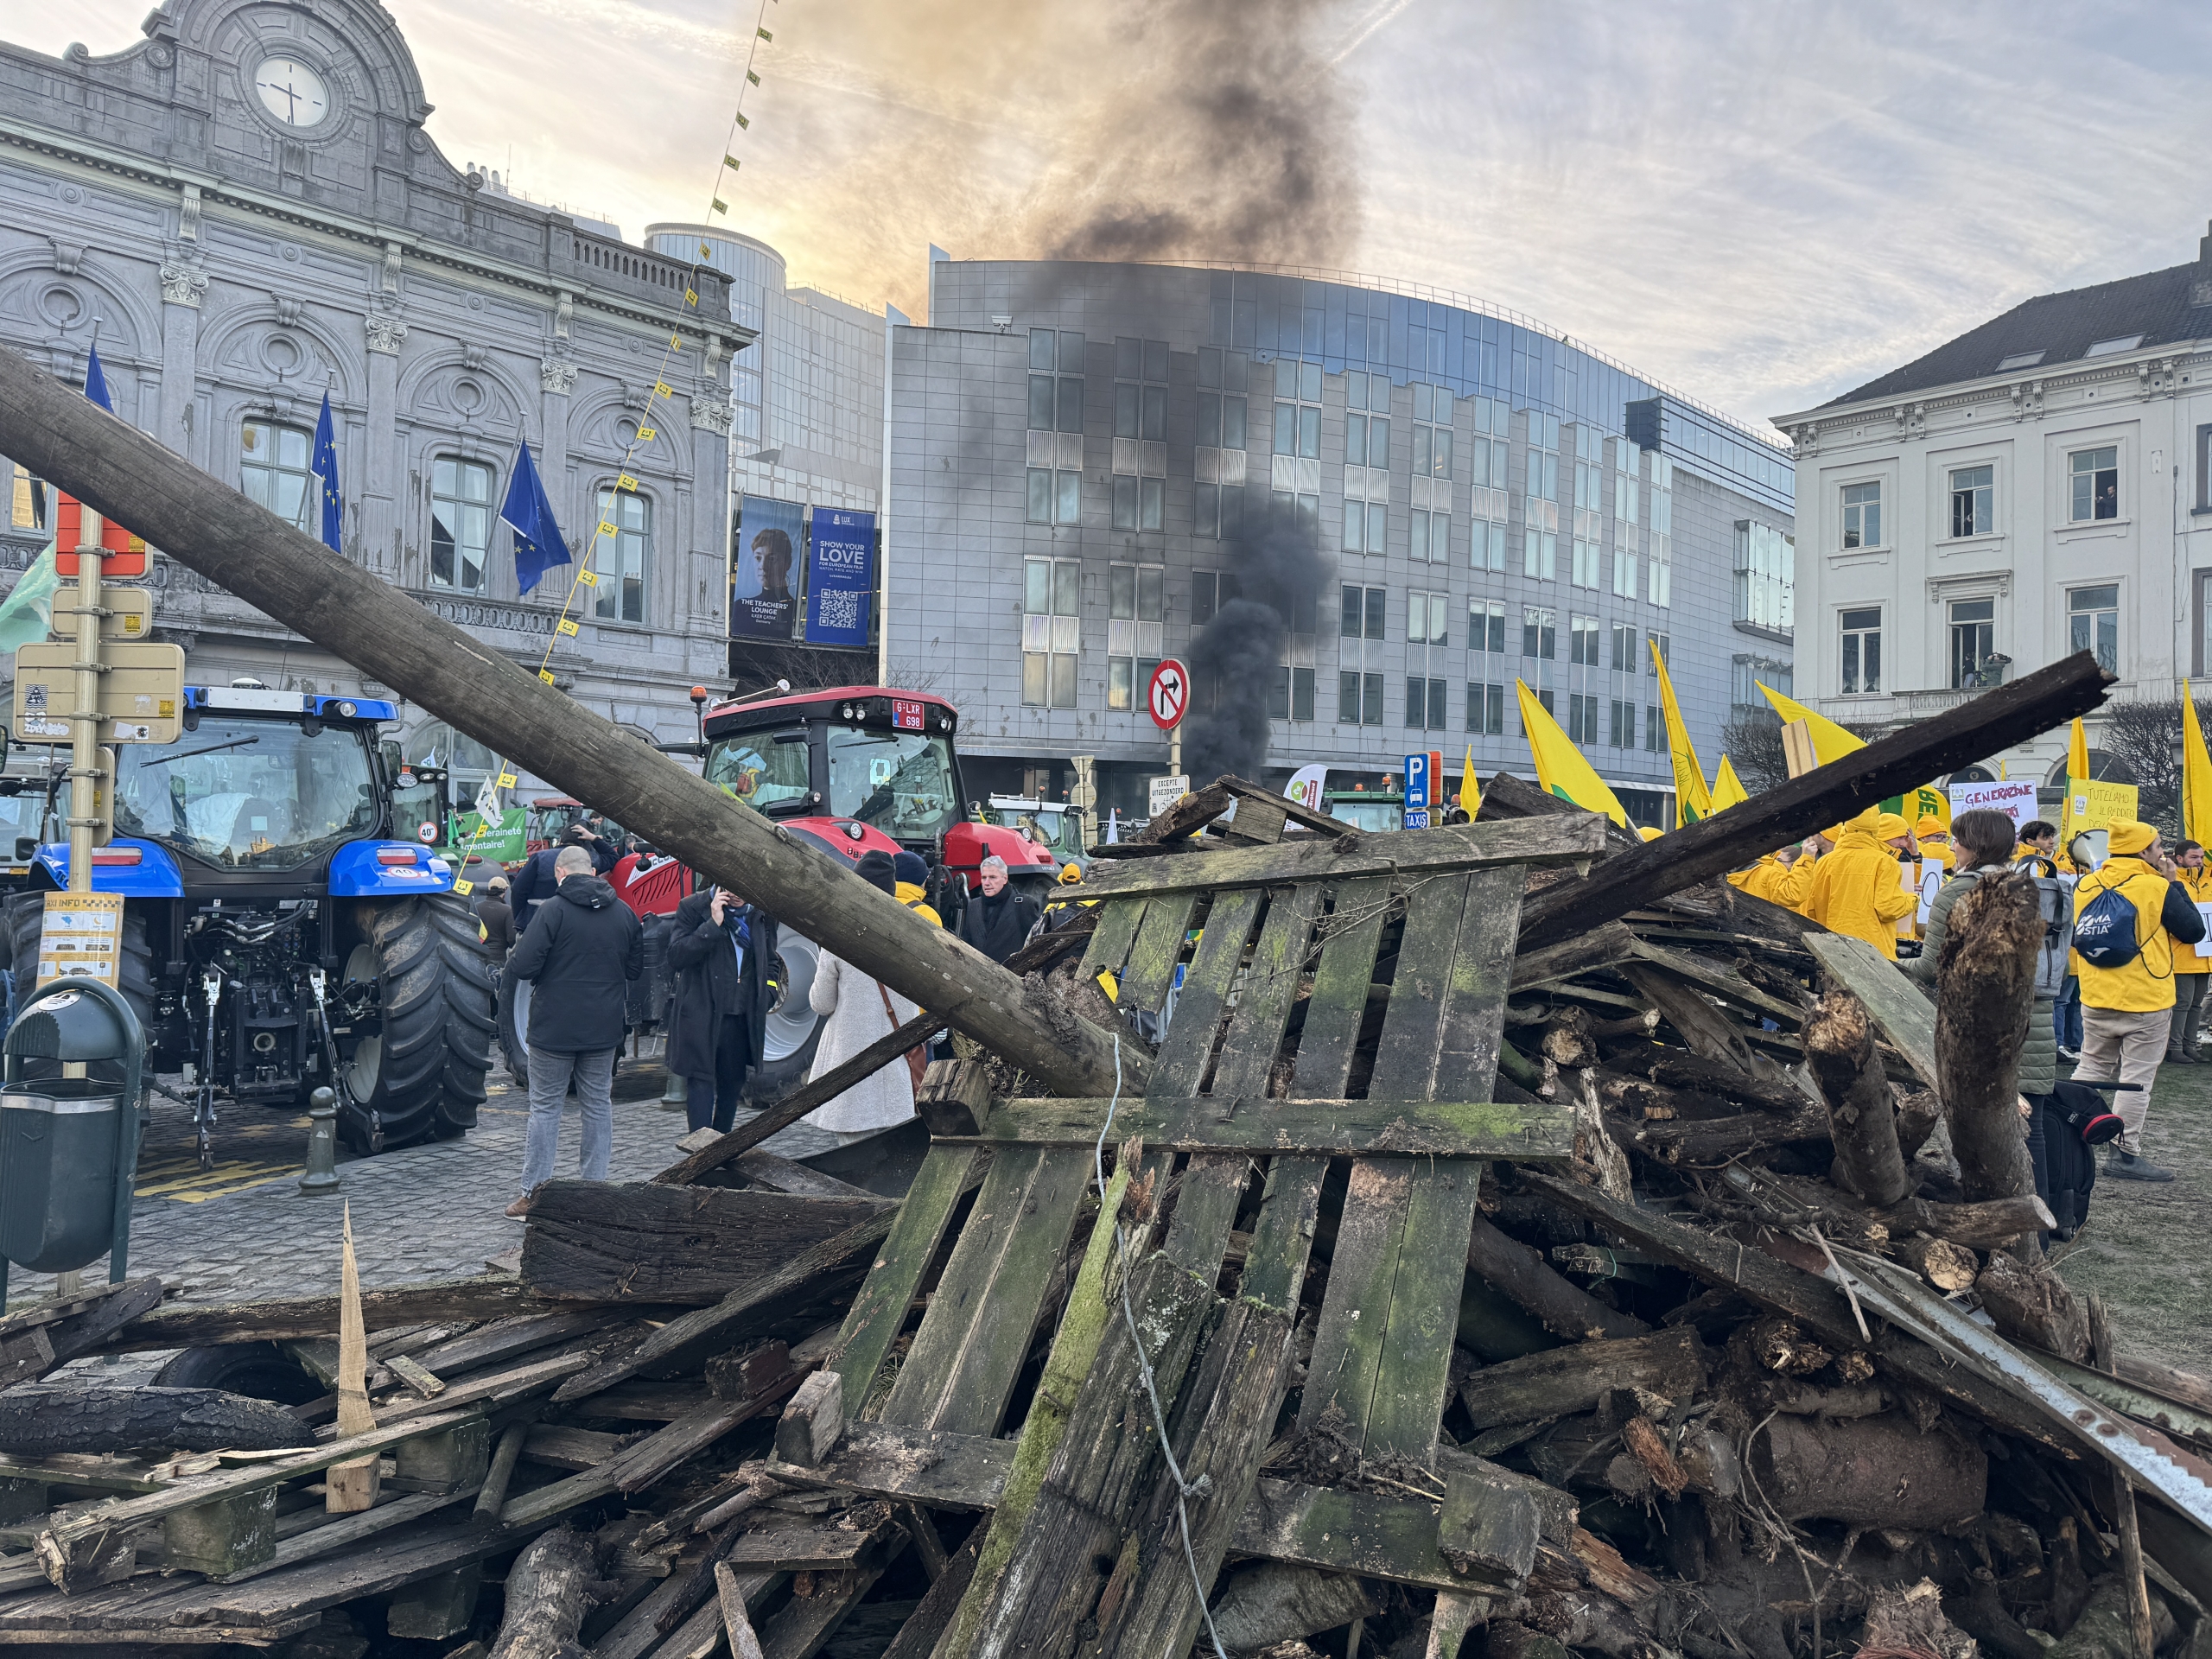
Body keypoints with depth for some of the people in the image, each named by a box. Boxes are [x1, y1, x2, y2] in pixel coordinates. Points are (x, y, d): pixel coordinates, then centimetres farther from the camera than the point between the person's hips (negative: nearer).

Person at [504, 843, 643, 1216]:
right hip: (604, 1029, 4)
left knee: (545, 1108, 4)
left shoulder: (554, 910, -13)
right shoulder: (624, 912, 3)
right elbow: (635, 968, 12)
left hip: (555, 1028, -4)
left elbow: (523, 966, -17)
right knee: (599, 1106, 12)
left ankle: (534, 1192, 7)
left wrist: (512, 961, 5)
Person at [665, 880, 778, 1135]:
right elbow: (675, 957, -16)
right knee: (701, 1081, -8)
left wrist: (766, 997, 8)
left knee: (732, 1084, 12)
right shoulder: (693, 908, -5)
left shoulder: (761, 914, 8)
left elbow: (769, 961, 22)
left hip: (742, 1018, 5)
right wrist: (713, 924, -21)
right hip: (701, 1016, -5)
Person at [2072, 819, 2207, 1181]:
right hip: (2147, 1002, -5)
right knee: (2137, 1078, 2)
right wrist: (2175, 885, 1)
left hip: (2096, 1001, 5)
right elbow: (2194, 931, -4)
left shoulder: (2085, 886, 1)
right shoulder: (2158, 888, -15)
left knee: (2091, 1070, 17)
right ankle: (2125, 1153, 5)